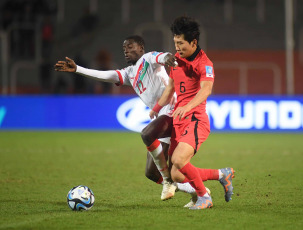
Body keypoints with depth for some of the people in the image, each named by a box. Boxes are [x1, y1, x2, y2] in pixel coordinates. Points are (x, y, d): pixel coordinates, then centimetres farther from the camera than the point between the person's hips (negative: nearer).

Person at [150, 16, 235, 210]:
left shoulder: (204, 63, -11)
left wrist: (187, 107, -44)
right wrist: (157, 108, 34)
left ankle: (204, 197, -5)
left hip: (196, 119, -8)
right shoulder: (176, 59, 12)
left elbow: (206, 89, -29)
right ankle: (222, 174, 23)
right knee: (177, 176, 2)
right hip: (178, 121, 8)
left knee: (179, 160, -28)